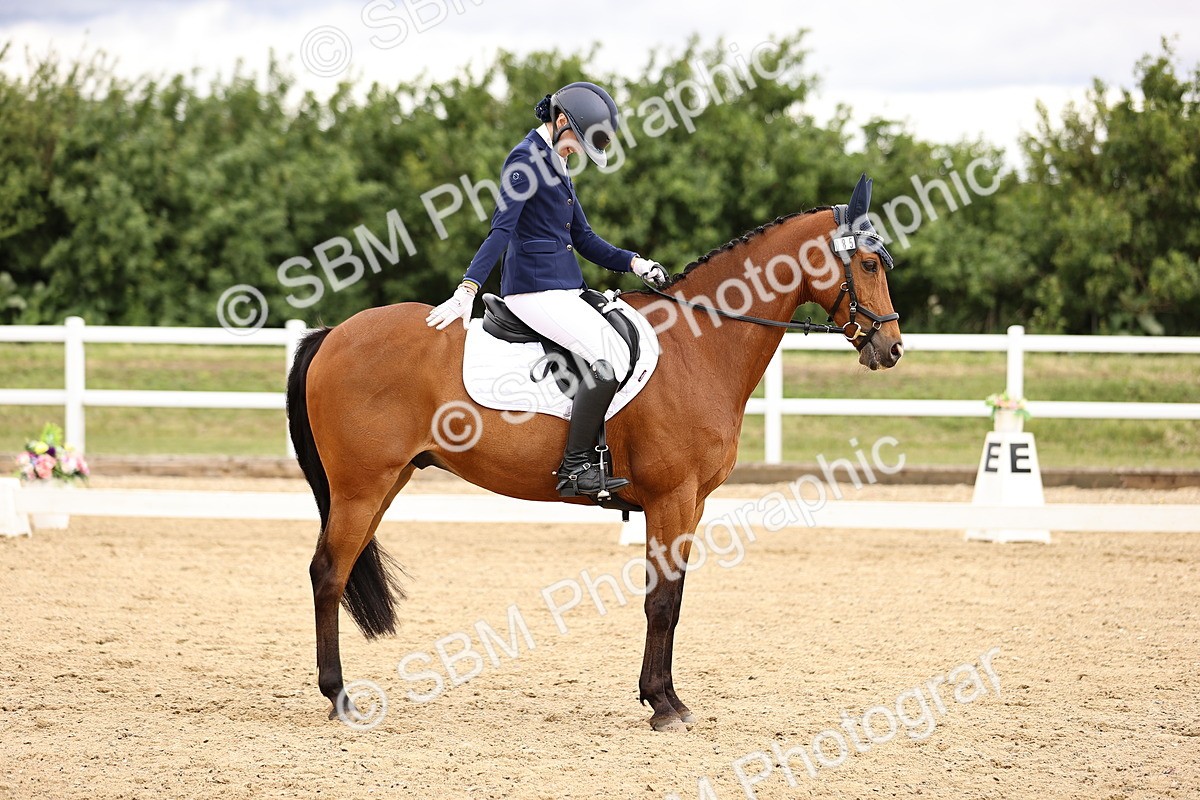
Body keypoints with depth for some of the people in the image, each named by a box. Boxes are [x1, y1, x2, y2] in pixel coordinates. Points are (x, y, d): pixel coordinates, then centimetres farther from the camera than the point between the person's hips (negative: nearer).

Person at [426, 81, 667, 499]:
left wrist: (632, 262, 9)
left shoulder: (555, 163, 20)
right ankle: (575, 468, -21)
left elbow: (583, 237, 22)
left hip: (565, 288, 10)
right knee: (610, 356, -21)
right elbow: (501, 230, -18)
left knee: (625, 350, 4)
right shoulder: (526, 159, -9)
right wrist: (466, 291, -24)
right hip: (535, 287, -10)